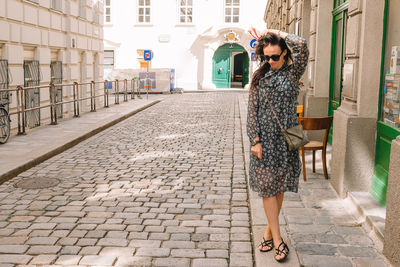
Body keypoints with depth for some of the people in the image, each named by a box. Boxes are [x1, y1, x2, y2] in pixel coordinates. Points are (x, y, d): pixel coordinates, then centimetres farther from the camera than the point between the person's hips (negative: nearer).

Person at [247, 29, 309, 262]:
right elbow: (252, 109, 2)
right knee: (267, 187, -2)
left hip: (286, 139, 0)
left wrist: (278, 33, -5)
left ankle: (269, 231, 24)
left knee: (279, 187, 8)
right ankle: (278, 240, 5)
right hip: (264, 138, 1)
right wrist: (255, 140, -6)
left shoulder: (293, 73, 0)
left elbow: (302, 46, -19)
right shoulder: (260, 76, 5)